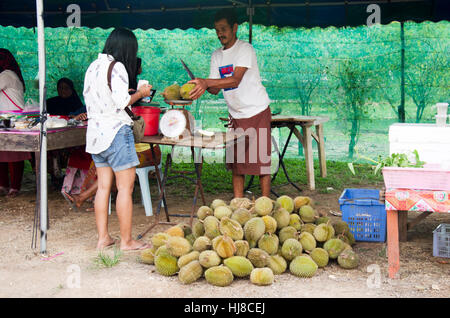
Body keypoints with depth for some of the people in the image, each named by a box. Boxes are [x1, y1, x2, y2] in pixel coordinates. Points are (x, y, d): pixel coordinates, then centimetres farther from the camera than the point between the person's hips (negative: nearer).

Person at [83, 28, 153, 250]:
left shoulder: (93, 67, 13)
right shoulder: (116, 67, -11)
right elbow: (122, 101, -17)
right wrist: (140, 93, 1)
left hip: (95, 130, 8)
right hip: (115, 130, -8)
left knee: (103, 186, 10)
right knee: (125, 186, -3)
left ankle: (103, 238, 12)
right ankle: (126, 241, 0)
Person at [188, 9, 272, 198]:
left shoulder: (245, 49, -13)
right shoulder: (217, 56, 8)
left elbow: (235, 80, -27)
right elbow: (215, 88, 3)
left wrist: (206, 82, -38)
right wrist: (205, 87, -20)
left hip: (257, 112, -6)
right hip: (236, 115, 6)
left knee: (261, 159, -4)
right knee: (236, 162, 5)